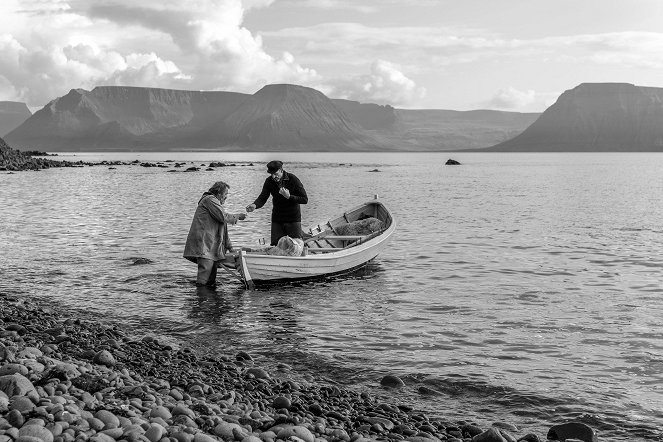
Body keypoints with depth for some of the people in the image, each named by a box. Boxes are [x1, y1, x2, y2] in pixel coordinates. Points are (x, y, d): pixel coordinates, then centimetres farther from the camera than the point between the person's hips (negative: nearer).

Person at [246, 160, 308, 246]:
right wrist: (255, 205, -30)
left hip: (293, 219, -3)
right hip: (277, 219, 3)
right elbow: (262, 198, -9)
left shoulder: (293, 179, -14)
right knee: (275, 245, 2)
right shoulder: (269, 181, -4)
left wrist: (289, 196, -25)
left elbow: (305, 199, -13)